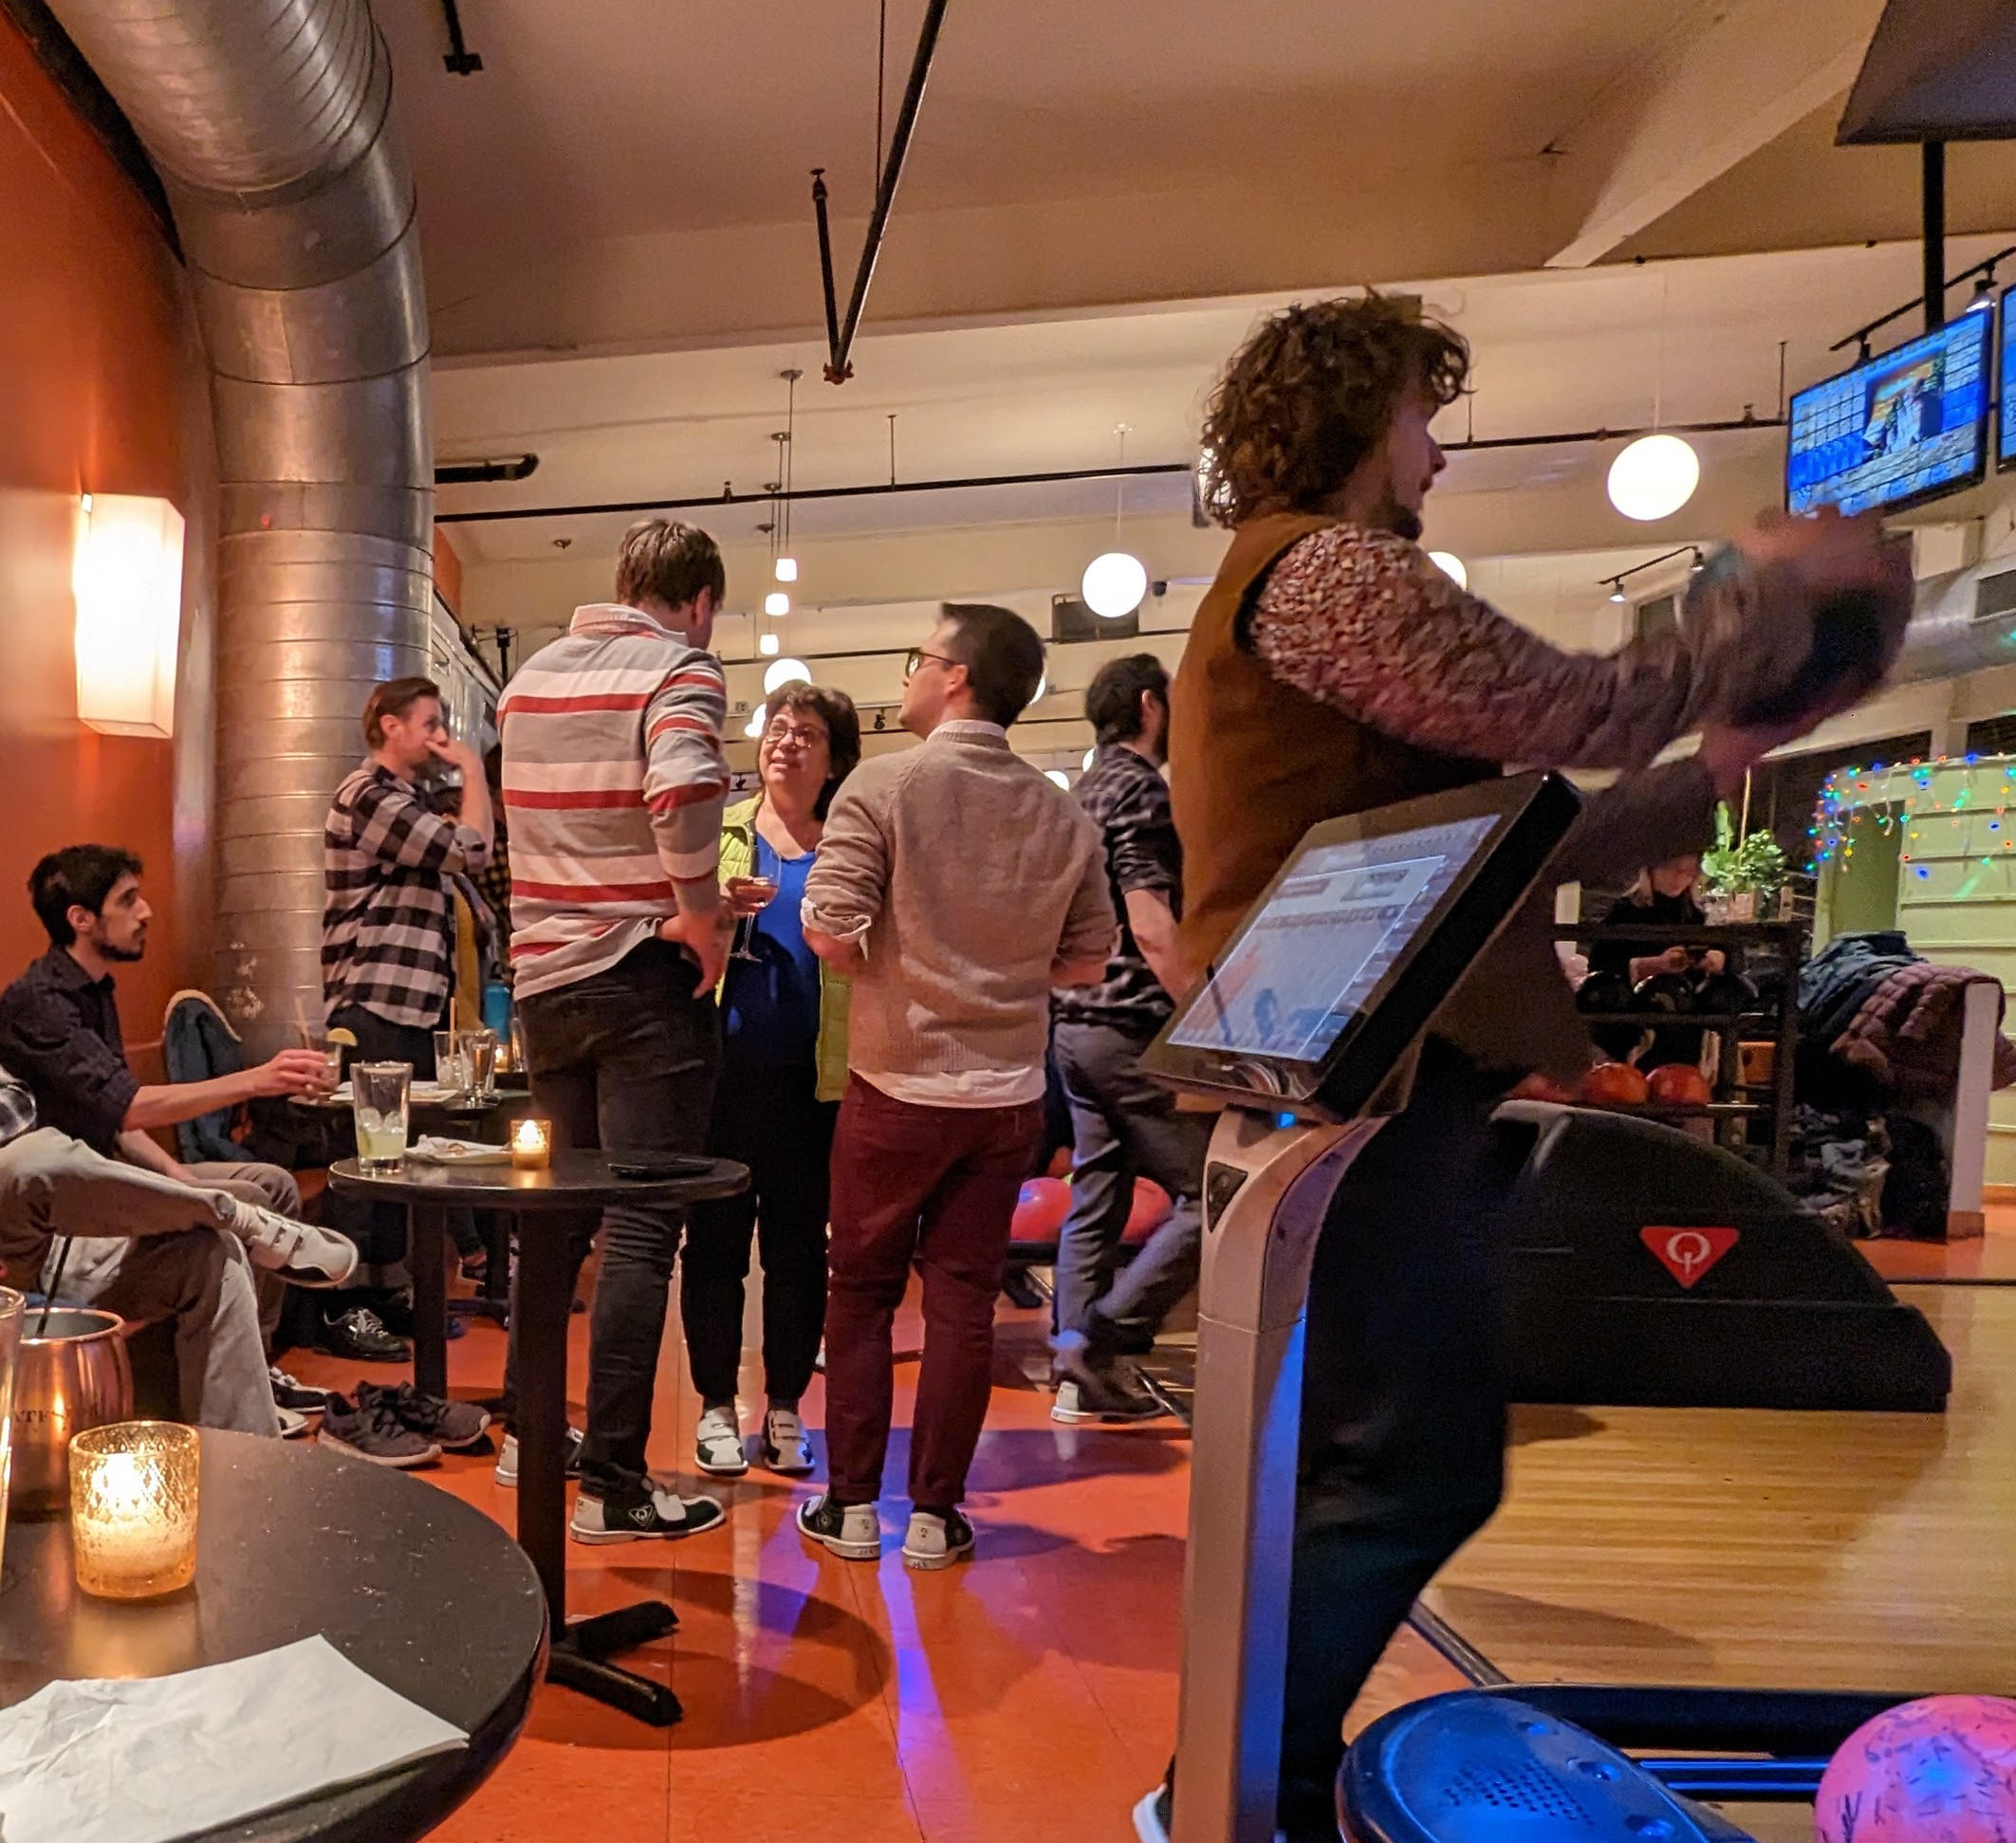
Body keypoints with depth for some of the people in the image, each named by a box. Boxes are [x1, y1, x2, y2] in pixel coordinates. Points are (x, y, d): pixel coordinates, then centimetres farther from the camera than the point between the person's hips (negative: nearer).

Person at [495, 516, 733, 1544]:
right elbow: (683, 789, -29)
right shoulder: (681, 670, -9)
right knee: (641, 1232, -1)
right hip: (643, 978, -7)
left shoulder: (529, 678, 13)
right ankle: (611, 1485, 4)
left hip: (544, 974, 7)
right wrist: (701, 916, -17)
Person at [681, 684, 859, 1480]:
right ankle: (716, 1404, 20)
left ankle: (784, 1407, 21)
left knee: (800, 1242, 7)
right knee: (715, 1238, 5)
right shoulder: (716, 832, 9)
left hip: (813, 1077, 0)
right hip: (722, 1068, 0)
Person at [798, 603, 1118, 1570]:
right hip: (1007, 1094, 3)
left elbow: (831, 936, -18)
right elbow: (1086, 960, 6)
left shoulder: (883, 785, -13)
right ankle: (935, 1514, 18)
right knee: (962, 1299, 10)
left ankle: (853, 1506, 20)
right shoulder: (1065, 818, -1)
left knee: (862, 1291, 13)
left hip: (896, 1087, -3)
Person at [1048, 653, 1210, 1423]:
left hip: (1075, 1020, 10)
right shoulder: (1139, 790, -11)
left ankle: (1081, 1374, 14)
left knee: (1094, 1198, 11)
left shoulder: (1085, 791, 18)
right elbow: (1151, 929, -20)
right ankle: (1099, 1344, -5)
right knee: (1209, 1194, -4)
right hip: (1130, 1024, -10)